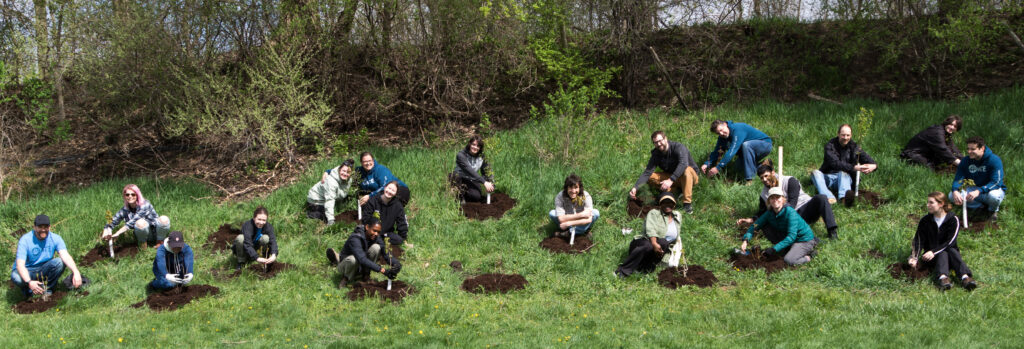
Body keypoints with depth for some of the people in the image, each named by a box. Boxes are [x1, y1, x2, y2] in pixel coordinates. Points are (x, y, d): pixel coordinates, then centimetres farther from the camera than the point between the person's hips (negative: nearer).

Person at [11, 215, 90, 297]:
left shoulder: (55, 238, -12)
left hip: (43, 270, 2)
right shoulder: (25, 240, -20)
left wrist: (76, 272, -45)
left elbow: (66, 256, -26)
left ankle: (46, 289, -11)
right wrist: (29, 282, -46)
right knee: (16, 278, -35)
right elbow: (20, 265, -29)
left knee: (60, 262, -26)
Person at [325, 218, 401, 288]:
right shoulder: (355, 239, -31)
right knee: (353, 259, -41)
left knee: (376, 247, -20)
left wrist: (396, 263, -37)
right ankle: (346, 278, -9)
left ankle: (366, 274, -3)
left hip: (362, 267, 5)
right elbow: (362, 259, -42)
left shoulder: (376, 237, -11)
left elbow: (386, 254, -14)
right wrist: (383, 270, -49)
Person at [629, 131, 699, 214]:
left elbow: (683, 163, -41)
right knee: (650, 178, -15)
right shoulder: (656, 154, -8)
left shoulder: (678, 147, -23)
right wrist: (635, 187, -32)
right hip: (671, 177, 5)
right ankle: (677, 190, -16)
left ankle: (687, 203, -37)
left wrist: (671, 180, -52)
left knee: (686, 170, -40)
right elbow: (647, 173, -16)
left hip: (690, 176, -5)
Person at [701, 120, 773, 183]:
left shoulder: (737, 129, -30)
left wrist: (718, 167, -37)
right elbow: (717, 151, -2)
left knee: (746, 145, -34)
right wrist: (706, 164, -20)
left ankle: (750, 179, -31)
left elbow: (732, 151, -36)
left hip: (765, 144, -9)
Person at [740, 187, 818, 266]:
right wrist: (745, 240, -27)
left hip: (804, 240, -7)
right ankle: (786, 251, 0)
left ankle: (808, 256, 1)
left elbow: (791, 236, -31)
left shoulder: (790, 212, -27)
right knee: (766, 228, -7)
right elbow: (755, 225, -9)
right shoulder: (770, 214, -8)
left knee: (789, 260, -31)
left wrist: (774, 249, -36)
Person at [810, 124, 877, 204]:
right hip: (827, 177, 0)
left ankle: (844, 196, -62)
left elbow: (868, 159, -3)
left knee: (843, 173, -33)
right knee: (815, 172, -29)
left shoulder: (854, 147, 3)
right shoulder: (830, 145, -6)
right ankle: (829, 197, -53)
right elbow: (835, 163, -22)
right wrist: (854, 168, -35)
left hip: (844, 177, 0)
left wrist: (874, 166, -29)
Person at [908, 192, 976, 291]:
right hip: (931, 256, 1)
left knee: (952, 250, -32)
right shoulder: (925, 221, 3)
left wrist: (934, 252, -28)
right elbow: (918, 241, -5)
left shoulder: (953, 219, -4)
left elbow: (950, 242, -15)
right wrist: (914, 258, -22)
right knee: (942, 253, -31)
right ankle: (943, 277, -58)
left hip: (949, 251, -1)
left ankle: (965, 277, -55)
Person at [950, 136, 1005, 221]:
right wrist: (955, 191, -35)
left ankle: (994, 210, -3)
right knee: (952, 196, -17)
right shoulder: (965, 161, -6)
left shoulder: (994, 160, -20)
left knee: (993, 195, -42)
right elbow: (958, 178, -11)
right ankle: (982, 206, -4)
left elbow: (996, 182, -28)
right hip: (975, 189, 5)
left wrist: (978, 191, -42)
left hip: (992, 189, -4)